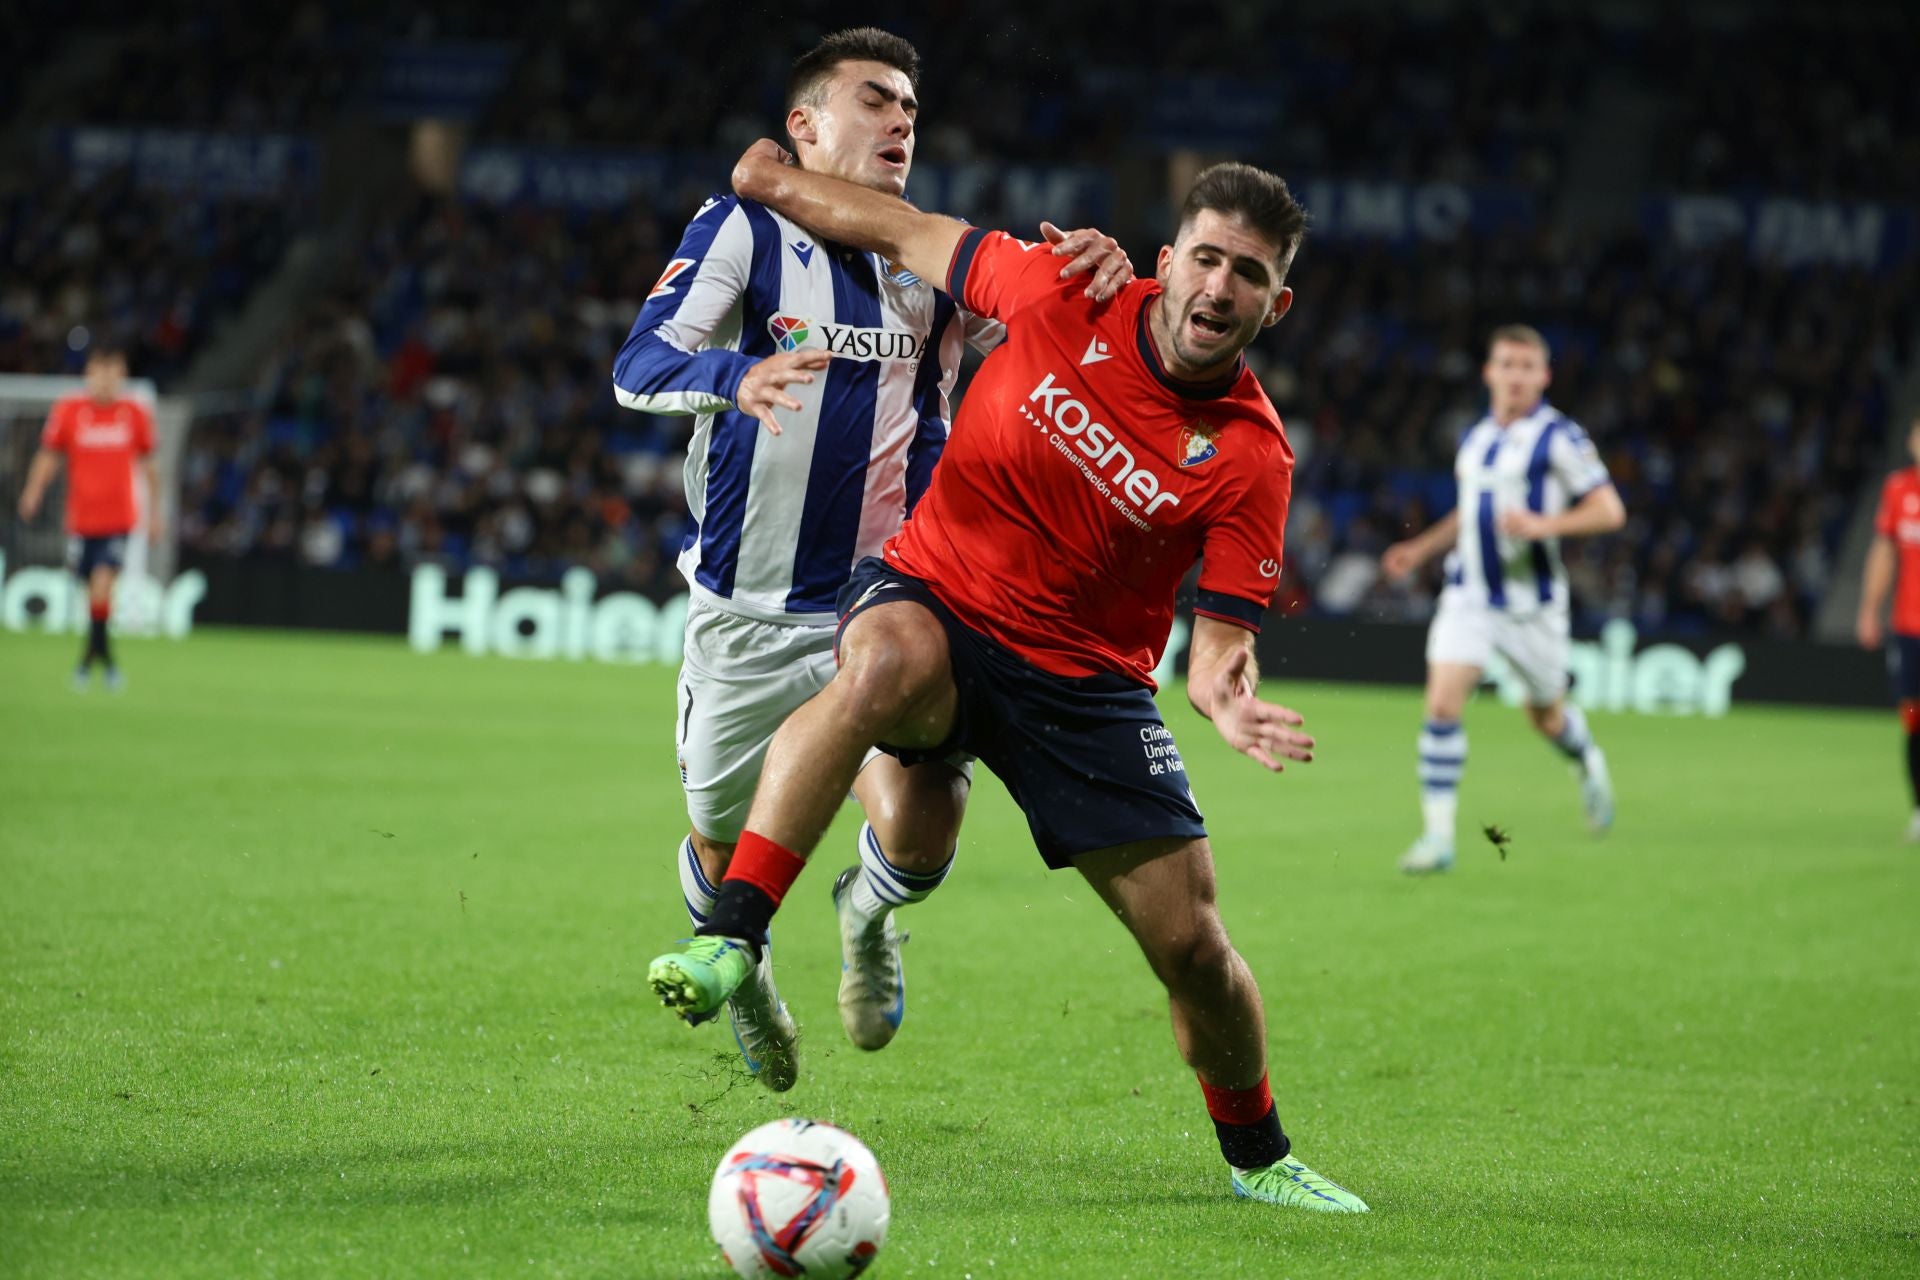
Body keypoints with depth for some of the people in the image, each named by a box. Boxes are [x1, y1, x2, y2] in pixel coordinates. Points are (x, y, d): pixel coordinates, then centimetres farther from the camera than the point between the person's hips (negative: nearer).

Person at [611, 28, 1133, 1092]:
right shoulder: (743, 229, -3)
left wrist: (1094, 270, -24)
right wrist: (738, 376, -38)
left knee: (920, 843, -16)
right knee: (723, 843, 10)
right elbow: (638, 367, -15)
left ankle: (868, 913, 22)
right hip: (748, 617, -2)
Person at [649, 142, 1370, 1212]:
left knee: (1193, 944, -2)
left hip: (1087, 678, 1)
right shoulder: (1068, 296, -11)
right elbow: (921, 239, 5)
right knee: (885, 666, -39)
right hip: (932, 601, -1)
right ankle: (729, 940, -41)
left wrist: (1229, 694, -33)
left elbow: (1220, 641, -10)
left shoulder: (1253, 460, -11)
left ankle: (1257, 1156, 27)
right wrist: (781, 182, 12)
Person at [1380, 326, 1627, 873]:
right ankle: (1438, 837, -12)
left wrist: (1541, 524, -24)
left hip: (1532, 600, -4)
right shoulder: (1475, 438, 10)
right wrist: (1423, 547, 15)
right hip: (1469, 595, 4)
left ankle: (1589, 764, 49)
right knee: (1442, 703, -14)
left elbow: (1609, 511, -12)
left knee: (1546, 715, 13)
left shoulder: (1558, 437, -8)